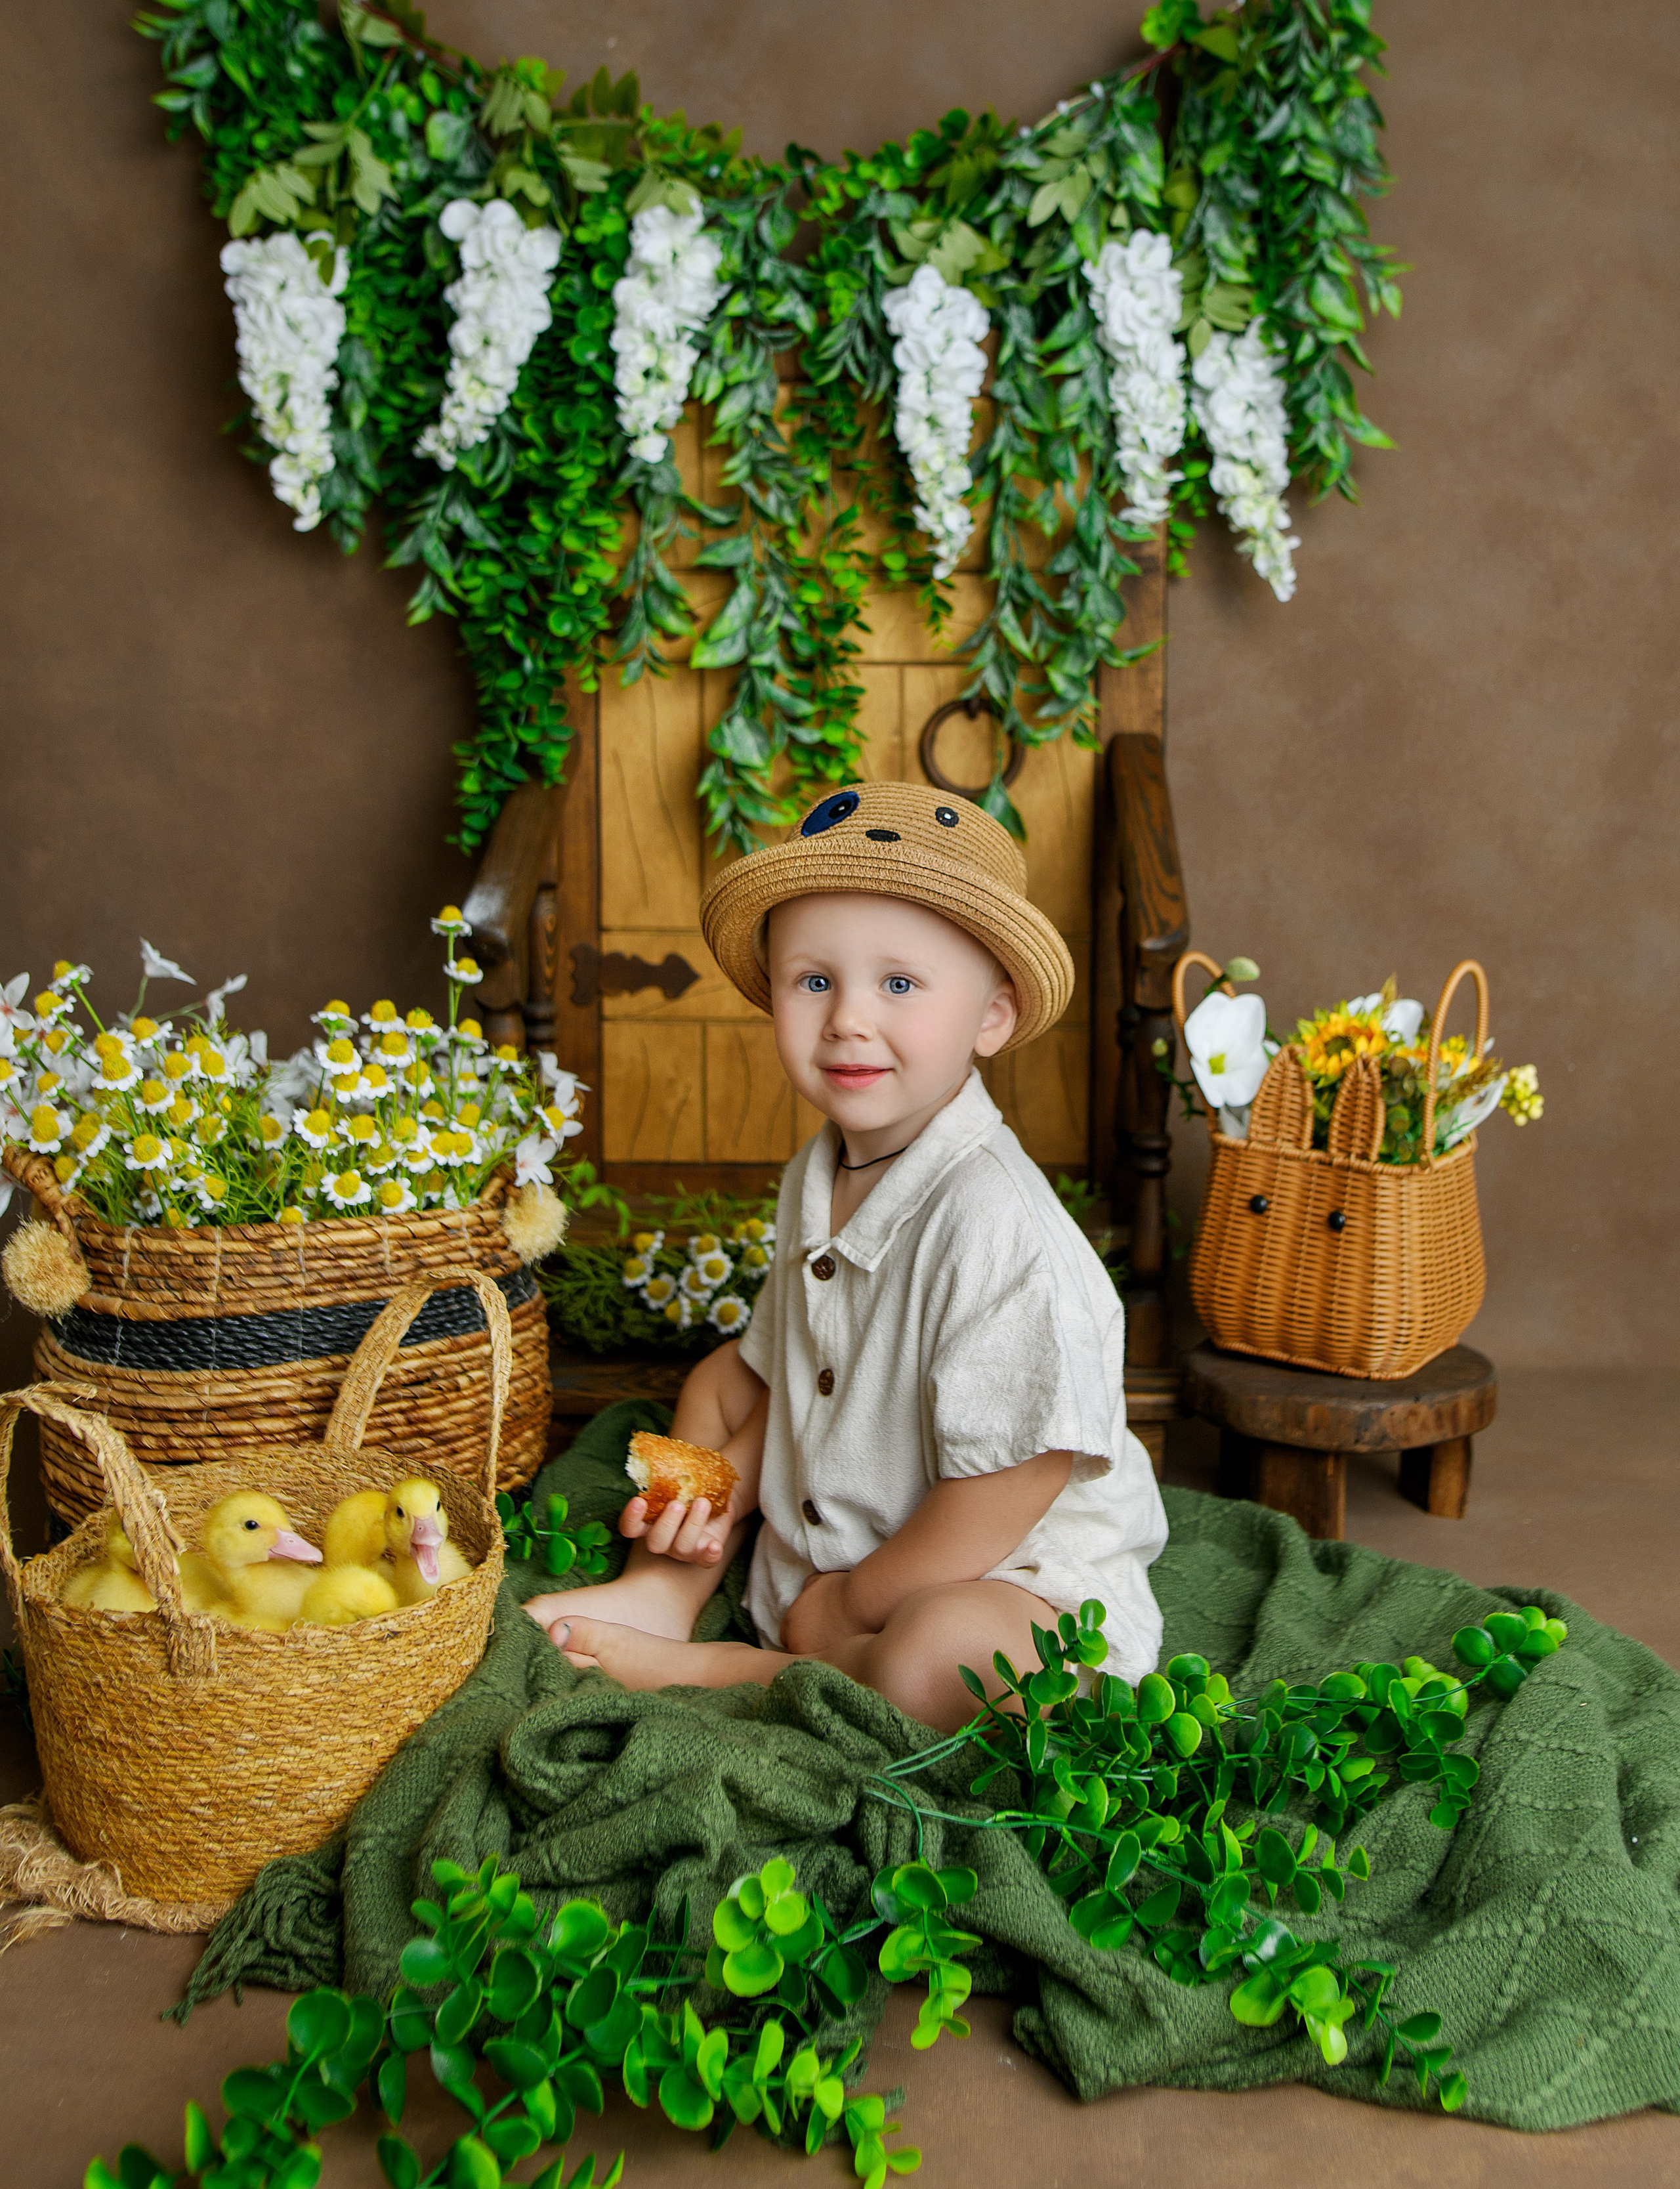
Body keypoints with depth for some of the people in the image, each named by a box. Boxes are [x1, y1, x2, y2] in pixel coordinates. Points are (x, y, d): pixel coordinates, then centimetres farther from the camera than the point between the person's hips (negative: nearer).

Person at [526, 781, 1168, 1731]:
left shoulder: (993, 1224, -28)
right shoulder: (817, 1179, 0)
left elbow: (1007, 1488, -27)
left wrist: (845, 1606, -18)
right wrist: (725, 1486, -3)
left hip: (1012, 1585, -8)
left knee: (939, 1659, -39)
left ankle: (693, 1674, -17)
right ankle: (662, 1594, 3)